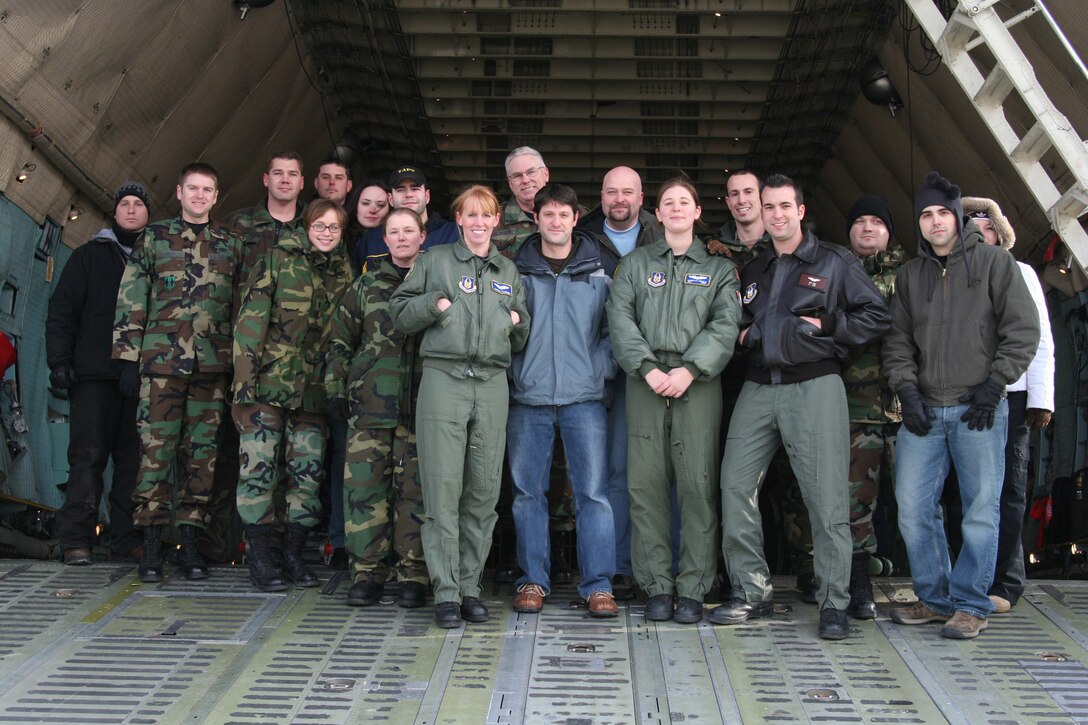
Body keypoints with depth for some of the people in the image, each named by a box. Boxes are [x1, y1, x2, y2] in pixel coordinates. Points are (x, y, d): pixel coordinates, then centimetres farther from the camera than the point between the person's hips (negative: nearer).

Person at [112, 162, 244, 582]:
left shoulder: (231, 245, 13)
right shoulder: (154, 238, 9)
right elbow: (131, 300, 5)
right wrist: (128, 359, -2)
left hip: (212, 364, 2)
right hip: (161, 359, -1)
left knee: (202, 451, 3)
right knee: (156, 448, -4)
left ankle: (190, 540, 10)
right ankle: (152, 543, 3)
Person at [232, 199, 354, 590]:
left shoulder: (344, 272, 11)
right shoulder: (277, 259, 0)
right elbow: (251, 317, -6)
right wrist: (244, 375, -13)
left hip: (314, 387, 4)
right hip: (268, 382, -4)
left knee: (309, 470, 5)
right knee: (259, 466, -4)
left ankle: (294, 553, 17)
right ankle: (259, 555, 7)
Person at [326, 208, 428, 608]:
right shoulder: (366, 285, 11)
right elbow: (340, 340, 13)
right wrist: (336, 390, 6)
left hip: (420, 405, -1)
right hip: (369, 402, 1)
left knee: (415, 486, 0)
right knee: (364, 482, -1)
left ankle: (413, 571, 10)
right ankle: (367, 568, 10)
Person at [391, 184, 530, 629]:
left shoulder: (509, 272, 21)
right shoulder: (434, 261, 10)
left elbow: (520, 342, 26)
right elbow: (400, 315, 7)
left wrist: (518, 322, 5)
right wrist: (434, 305, -8)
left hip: (492, 384, 3)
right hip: (444, 379, -3)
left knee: (483, 490, 3)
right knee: (442, 486, -7)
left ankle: (470, 586, 13)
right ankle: (445, 592, -1)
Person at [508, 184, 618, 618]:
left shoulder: (601, 269, 7)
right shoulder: (516, 270, 8)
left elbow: (615, 328, 9)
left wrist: (601, 369, -3)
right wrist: (515, 370, 3)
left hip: (583, 398, -1)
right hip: (528, 398, 1)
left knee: (592, 492, -4)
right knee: (528, 493, 6)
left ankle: (598, 585, 4)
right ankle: (533, 581, 17)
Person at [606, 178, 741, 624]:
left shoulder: (718, 268, 14)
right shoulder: (635, 264, 16)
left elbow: (725, 325, 1)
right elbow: (620, 319, 4)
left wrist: (689, 370, -13)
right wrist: (648, 370, -10)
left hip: (698, 383, -1)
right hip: (645, 382, 1)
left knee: (698, 484, -4)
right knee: (646, 484, -1)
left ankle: (693, 588, 5)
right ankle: (658, 586, 7)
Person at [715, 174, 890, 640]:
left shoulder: (834, 262, 6)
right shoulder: (752, 270, 21)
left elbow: (876, 316, 2)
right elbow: (737, 321, 33)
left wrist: (825, 326, -6)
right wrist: (743, 335, 12)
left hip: (814, 387, -5)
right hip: (758, 390, 5)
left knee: (826, 497, -6)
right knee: (735, 485, -1)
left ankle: (833, 603, 4)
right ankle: (751, 593, 10)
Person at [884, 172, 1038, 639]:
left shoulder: (994, 262, 2)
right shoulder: (910, 275, 14)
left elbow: (1023, 329, -2)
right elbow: (898, 340, 13)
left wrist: (994, 385, -8)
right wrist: (907, 390, -1)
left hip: (978, 409, -4)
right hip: (924, 409, 4)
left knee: (980, 510, -1)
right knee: (913, 508, 3)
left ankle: (971, 606, 10)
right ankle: (934, 599, 17)